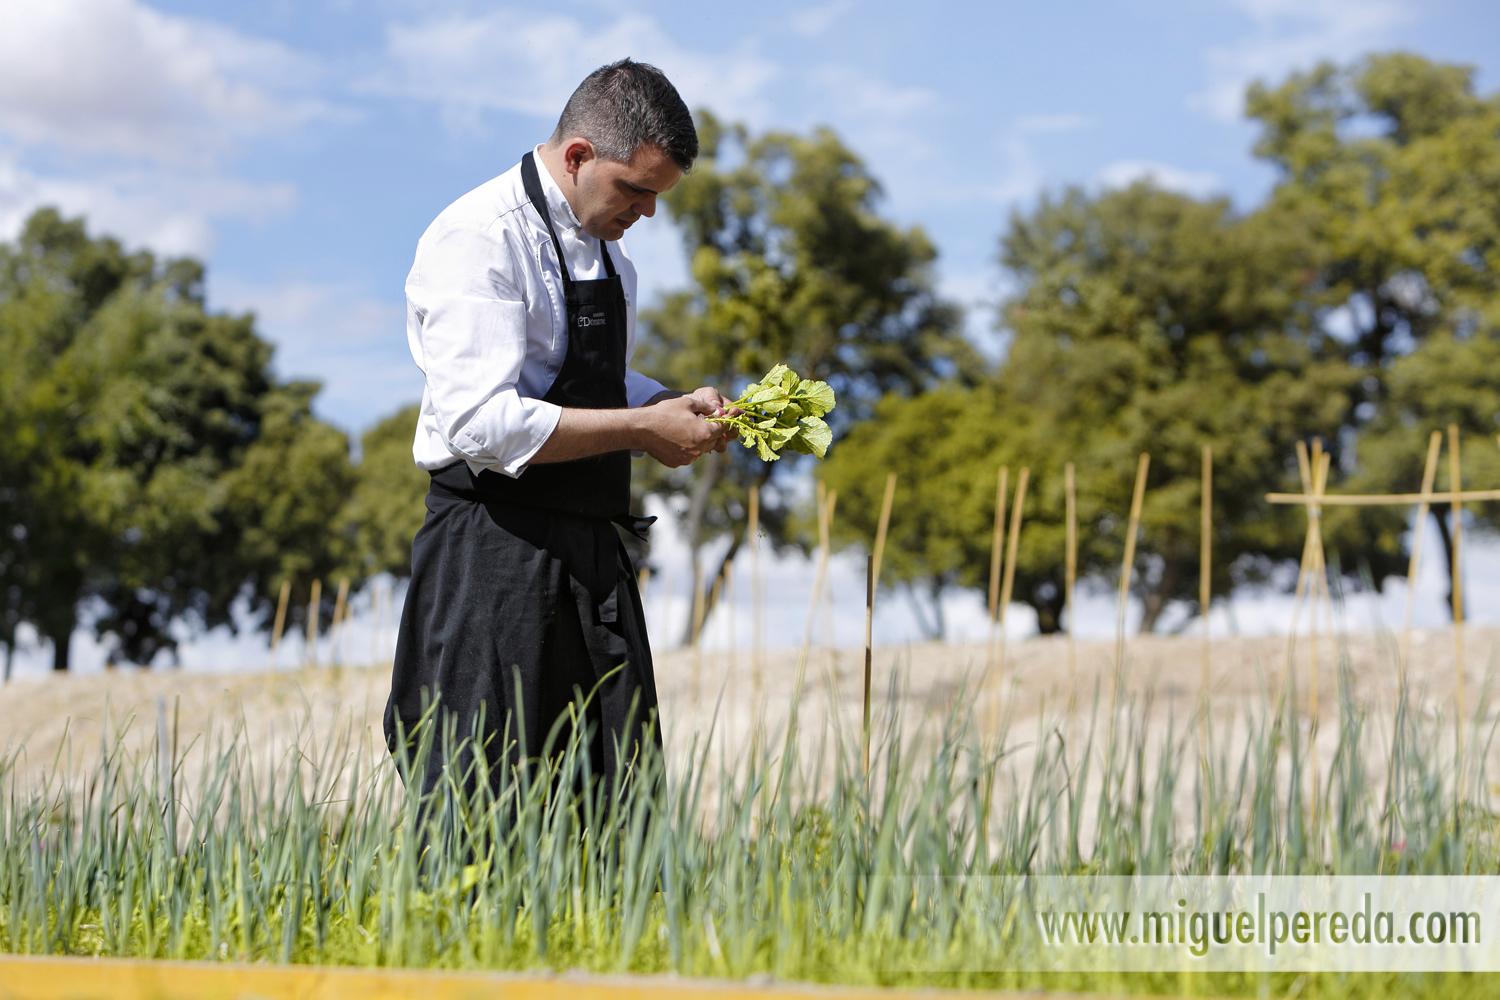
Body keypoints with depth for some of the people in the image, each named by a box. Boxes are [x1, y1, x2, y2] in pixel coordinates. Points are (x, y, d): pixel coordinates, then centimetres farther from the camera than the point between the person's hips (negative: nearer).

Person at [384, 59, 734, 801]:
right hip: (493, 555, -8)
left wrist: (677, 406, 5)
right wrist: (640, 428, -17)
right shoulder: (478, 239, -13)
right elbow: (481, 424, -22)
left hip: (589, 547, 9)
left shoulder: (605, 251, 15)